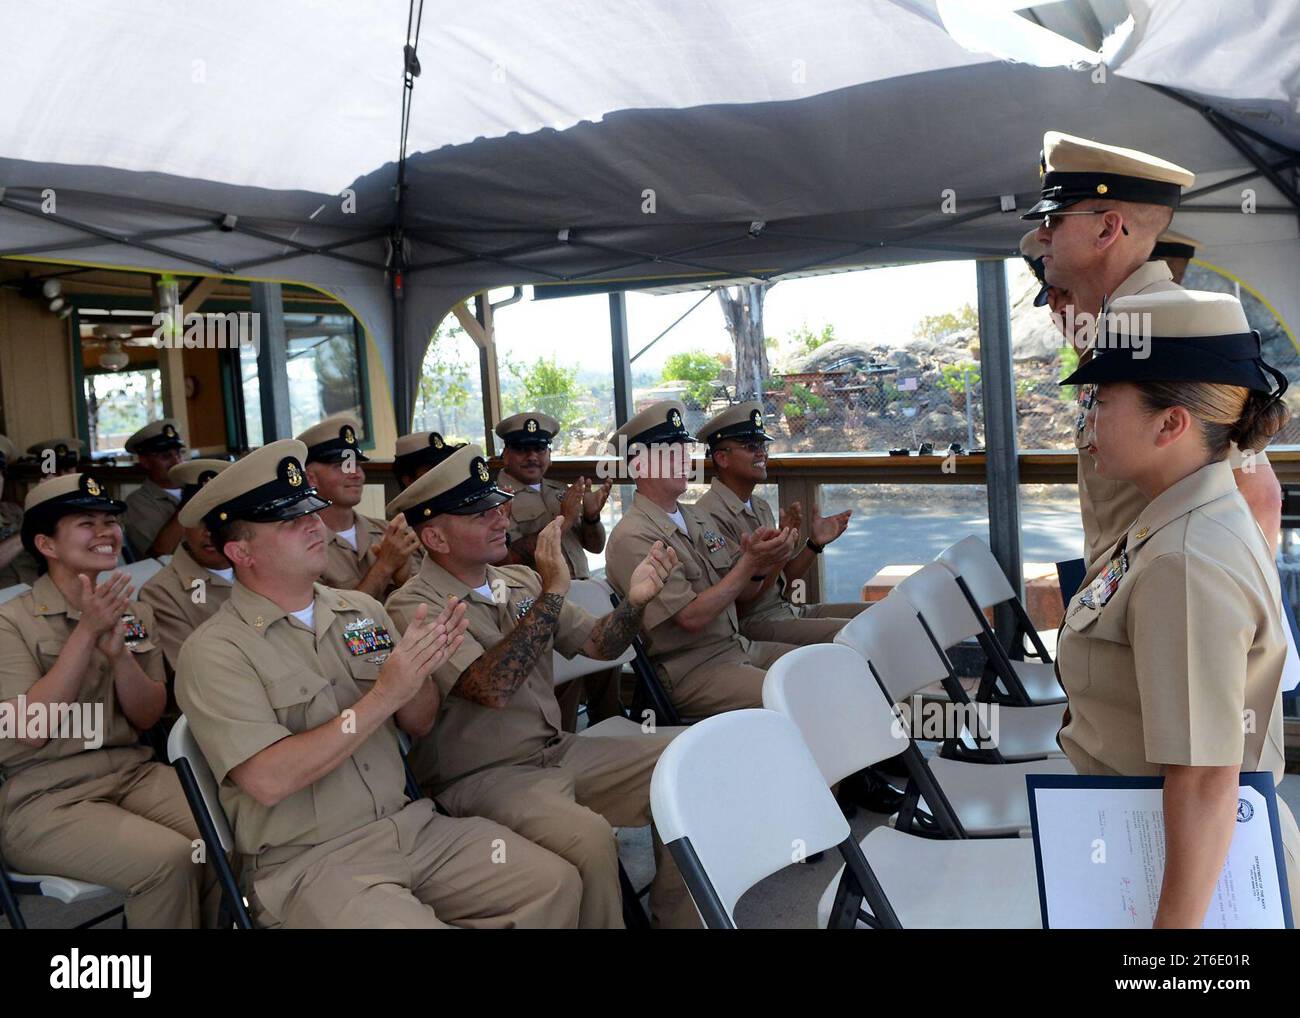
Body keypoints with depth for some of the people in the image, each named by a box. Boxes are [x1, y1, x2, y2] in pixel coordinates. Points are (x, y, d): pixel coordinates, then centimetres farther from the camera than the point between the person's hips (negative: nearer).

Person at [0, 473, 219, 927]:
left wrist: (118, 652, -15)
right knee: (167, 859, -27)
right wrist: (86, 632, -20)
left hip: (133, 772, 5)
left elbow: (148, 717, 3)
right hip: (43, 796, -4)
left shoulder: (134, 613, 9)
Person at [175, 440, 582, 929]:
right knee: (410, 922, -30)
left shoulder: (363, 610, 6)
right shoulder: (214, 651, -10)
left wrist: (421, 668, -13)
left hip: (410, 827, 5)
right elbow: (268, 781, -19)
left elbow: (418, 724, 9)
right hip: (307, 863, -5)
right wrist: (383, 695, -21)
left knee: (556, 883, -7)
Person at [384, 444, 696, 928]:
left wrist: (634, 601, -11)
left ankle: (677, 918, 9)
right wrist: (551, 592, -25)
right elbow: (491, 688, -27)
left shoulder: (521, 581, 8)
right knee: (588, 838, -33)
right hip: (483, 777, -7)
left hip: (560, 751, 7)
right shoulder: (414, 607, -13)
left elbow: (599, 646, 9)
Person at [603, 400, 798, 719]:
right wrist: (750, 562, -18)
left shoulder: (696, 517, 11)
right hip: (690, 672, -8)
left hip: (742, 646, 8)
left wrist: (761, 566, -10)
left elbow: (740, 591, 12)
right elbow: (691, 617, -20)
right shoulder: (631, 538, -14)